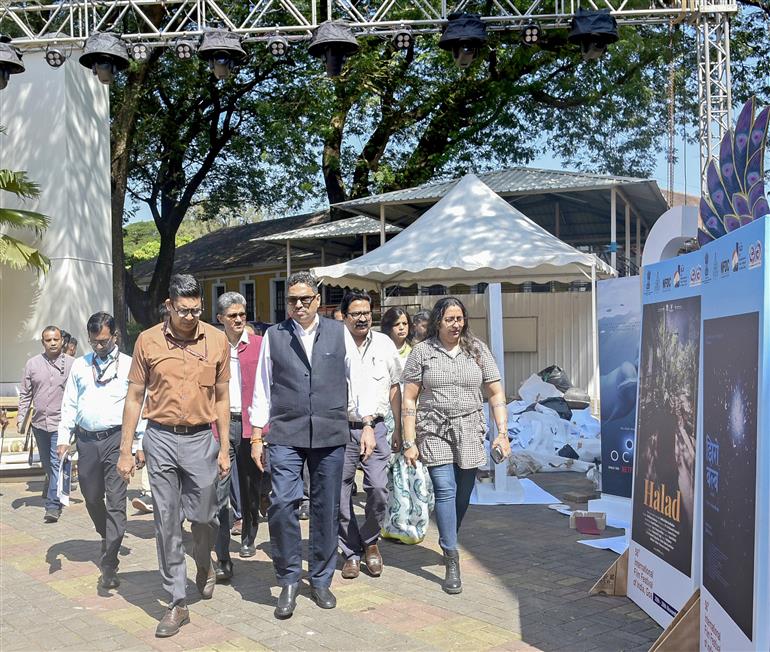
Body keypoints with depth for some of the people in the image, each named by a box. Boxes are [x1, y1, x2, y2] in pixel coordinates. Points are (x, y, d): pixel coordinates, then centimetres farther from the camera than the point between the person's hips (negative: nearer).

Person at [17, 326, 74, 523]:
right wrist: (21, 418, 3)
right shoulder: (32, 364, 6)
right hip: (39, 423, 4)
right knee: (47, 464, 17)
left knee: (58, 464, -9)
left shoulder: (72, 364, -3)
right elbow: (25, 394, 10)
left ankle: (53, 506, -8)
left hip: (61, 423, -4)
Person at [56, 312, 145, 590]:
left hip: (117, 439, -4)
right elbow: (69, 404, 12)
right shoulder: (80, 365, 11)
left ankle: (109, 564, -3)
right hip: (86, 439, 4)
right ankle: (108, 538, 43)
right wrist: (63, 437, 1)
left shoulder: (129, 366, 0)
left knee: (116, 502, -7)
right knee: (92, 498, 16)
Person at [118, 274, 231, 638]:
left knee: (202, 516, 5)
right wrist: (125, 451, 2)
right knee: (166, 523, 4)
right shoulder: (148, 341, -1)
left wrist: (224, 448, 3)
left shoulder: (217, 340, -1)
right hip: (160, 438, 0)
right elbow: (135, 397, 4)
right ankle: (177, 603, 15)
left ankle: (204, 566, 38)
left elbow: (221, 397, 5)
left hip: (201, 439, 0)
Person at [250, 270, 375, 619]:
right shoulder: (273, 336, 5)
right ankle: (289, 581, 7)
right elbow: (262, 388, 7)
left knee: (326, 510, 8)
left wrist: (367, 424, 6)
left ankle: (320, 580, 25)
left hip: (330, 434, 1)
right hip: (285, 434, -1)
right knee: (282, 504, -12)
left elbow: (357, 378, 9)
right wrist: (256, 436, 5)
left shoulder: (338, 332, 5)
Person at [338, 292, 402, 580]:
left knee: (378, 488, -9)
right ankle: (351, 552, 20)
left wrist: (399, 428, 10)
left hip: (375, 427, 1)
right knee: (341, 495, 3)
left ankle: (369, 541, 17)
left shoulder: (384, 344, 7)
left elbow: (394, 388, 12)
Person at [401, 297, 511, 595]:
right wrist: (409, 442, -4)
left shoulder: (477, 349, 6)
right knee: (445, 491, -12)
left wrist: (502, 433, -3)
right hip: (434, 432, -2)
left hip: (469, 432, 2)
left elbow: (496, 394, 7)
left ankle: (448, 541, 32)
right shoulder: (422, 352, 1)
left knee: (463, 494, 7)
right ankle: (451, 561, -5)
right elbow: (409, 400, 1)